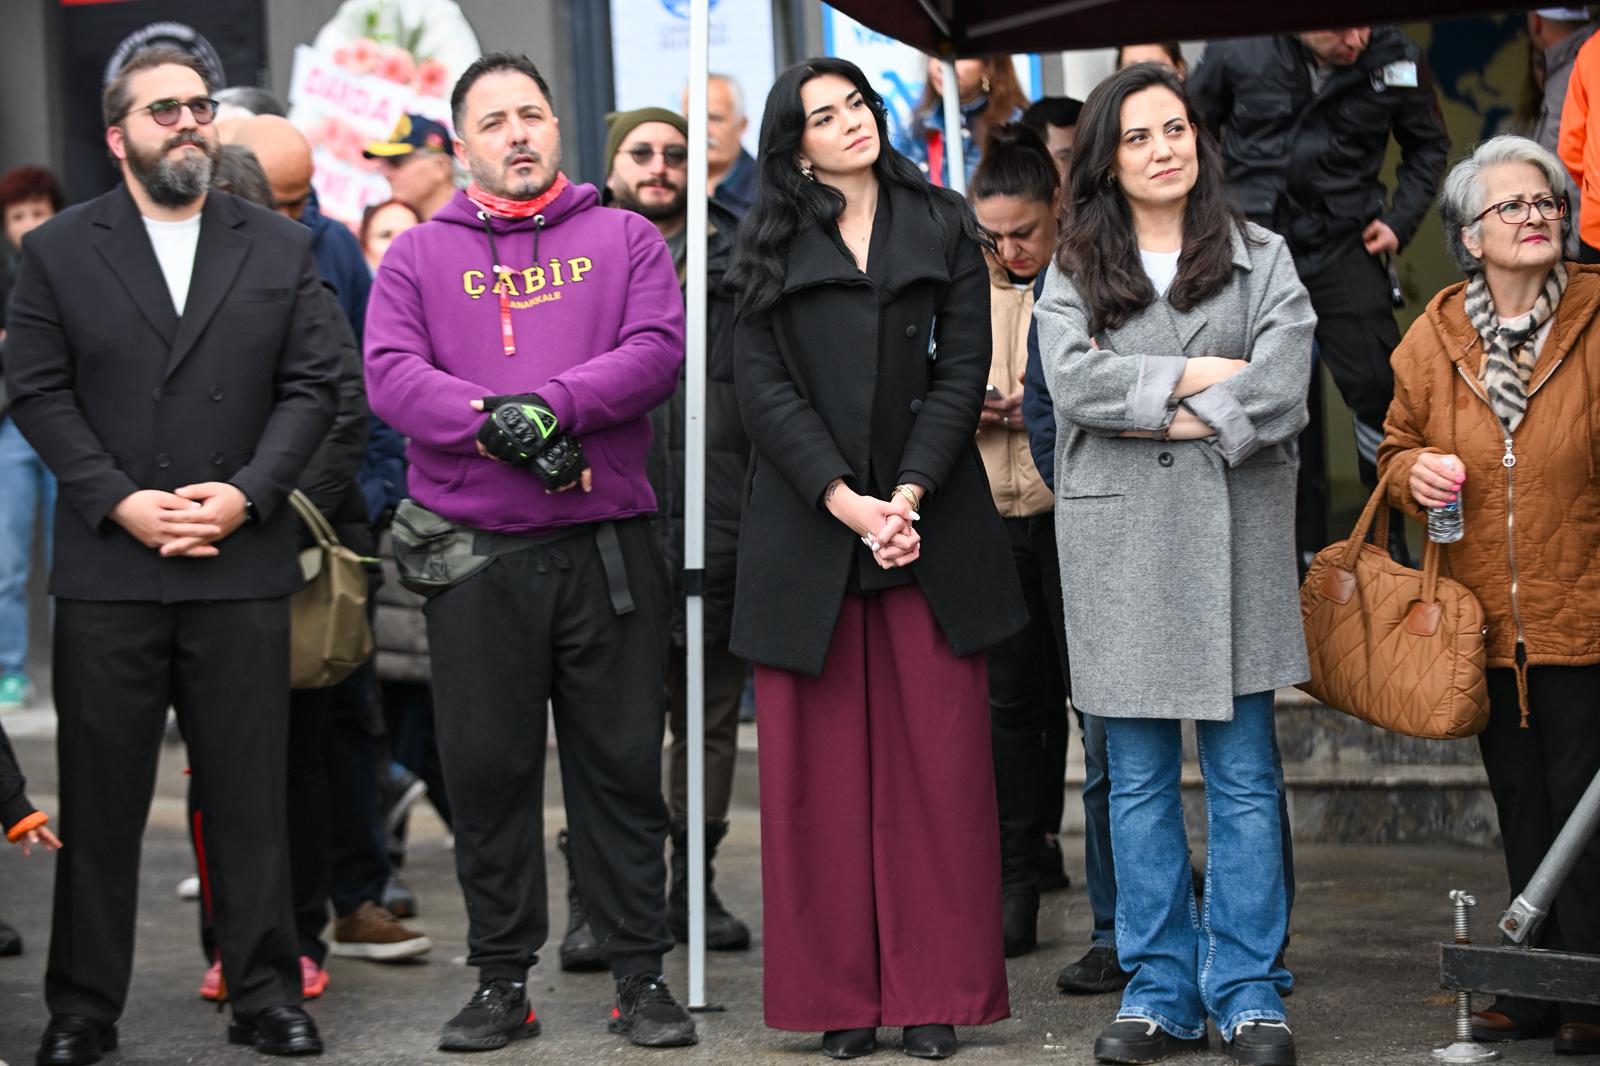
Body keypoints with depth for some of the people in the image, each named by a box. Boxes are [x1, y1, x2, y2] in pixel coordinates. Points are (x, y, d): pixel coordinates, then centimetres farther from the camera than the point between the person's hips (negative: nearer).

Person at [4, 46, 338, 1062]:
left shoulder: (281, 247, 9)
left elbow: (313, 386, 4)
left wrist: (246, 494, -10)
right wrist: (119, 501, -11)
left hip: (243, 565, 1)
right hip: (106, 570, -1)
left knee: (251, 794, 5)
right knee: (100, 798, 5)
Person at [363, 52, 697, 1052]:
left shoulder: (625, 239, 9)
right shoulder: (420, 255, 9)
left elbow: (658, 350, -5)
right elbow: (392, 373, -4)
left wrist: (554, 404, -19)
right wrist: (498, 428, -19)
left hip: (609, 546, 0)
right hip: (474, 555, 0)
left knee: (623, 764, 4)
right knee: (487, 770, 5)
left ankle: (641, 974, 12)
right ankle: (503, 980, 15)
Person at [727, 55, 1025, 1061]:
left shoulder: (944, 229, 8)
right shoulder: (769, 247, 8)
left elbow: (964, 370, 1)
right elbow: (766, 386, -1)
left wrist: (909, 496, -12)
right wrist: (844, 502, -13)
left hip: (930, 525, 0)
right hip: (805, 528, 0)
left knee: (940, 761, -1)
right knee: (820, 770, 0)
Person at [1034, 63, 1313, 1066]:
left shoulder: (1261, 259, 6)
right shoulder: (1074, 271, 10)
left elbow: (1281, 397, -8)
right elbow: (1073, 382, -8)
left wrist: (1154, 414, -9)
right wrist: (1200, 374, -11)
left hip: (1234, 533, -1)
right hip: (1117, 540, 1)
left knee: (1245, 774, 0)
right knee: (1139, 778, 5)